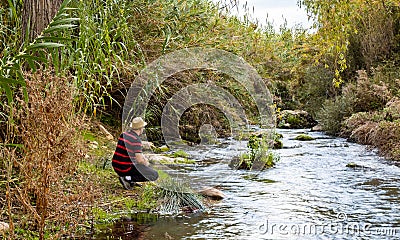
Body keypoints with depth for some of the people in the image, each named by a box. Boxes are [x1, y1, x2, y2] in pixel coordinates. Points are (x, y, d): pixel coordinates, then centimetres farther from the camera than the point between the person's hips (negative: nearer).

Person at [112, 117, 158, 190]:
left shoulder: (123, 134, 8)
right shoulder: (136, 140, -18)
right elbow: (139, 160, -22)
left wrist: (144, 158, 15)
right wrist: (145, 163, -1)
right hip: (126, 169, -9)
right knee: (154, 175, -3)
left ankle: (131, 182, 16)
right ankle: (127, 178, -8)